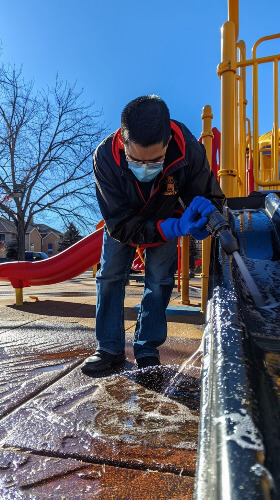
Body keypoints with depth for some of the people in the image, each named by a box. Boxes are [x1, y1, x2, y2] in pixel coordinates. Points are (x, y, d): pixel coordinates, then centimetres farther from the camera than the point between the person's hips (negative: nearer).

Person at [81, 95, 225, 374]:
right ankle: (109, 348, 11)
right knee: (109, 276, -2)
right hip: (123, 219, 0)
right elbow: (121, 224, -35)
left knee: (159, 280, -5)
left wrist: (202, 206, -46)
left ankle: (147, 350, 10)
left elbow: (211, 195, -20)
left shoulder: (189, 151, -36)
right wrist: (175, 228, -47)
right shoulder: (105, 157, -38)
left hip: (166, 219, 0)